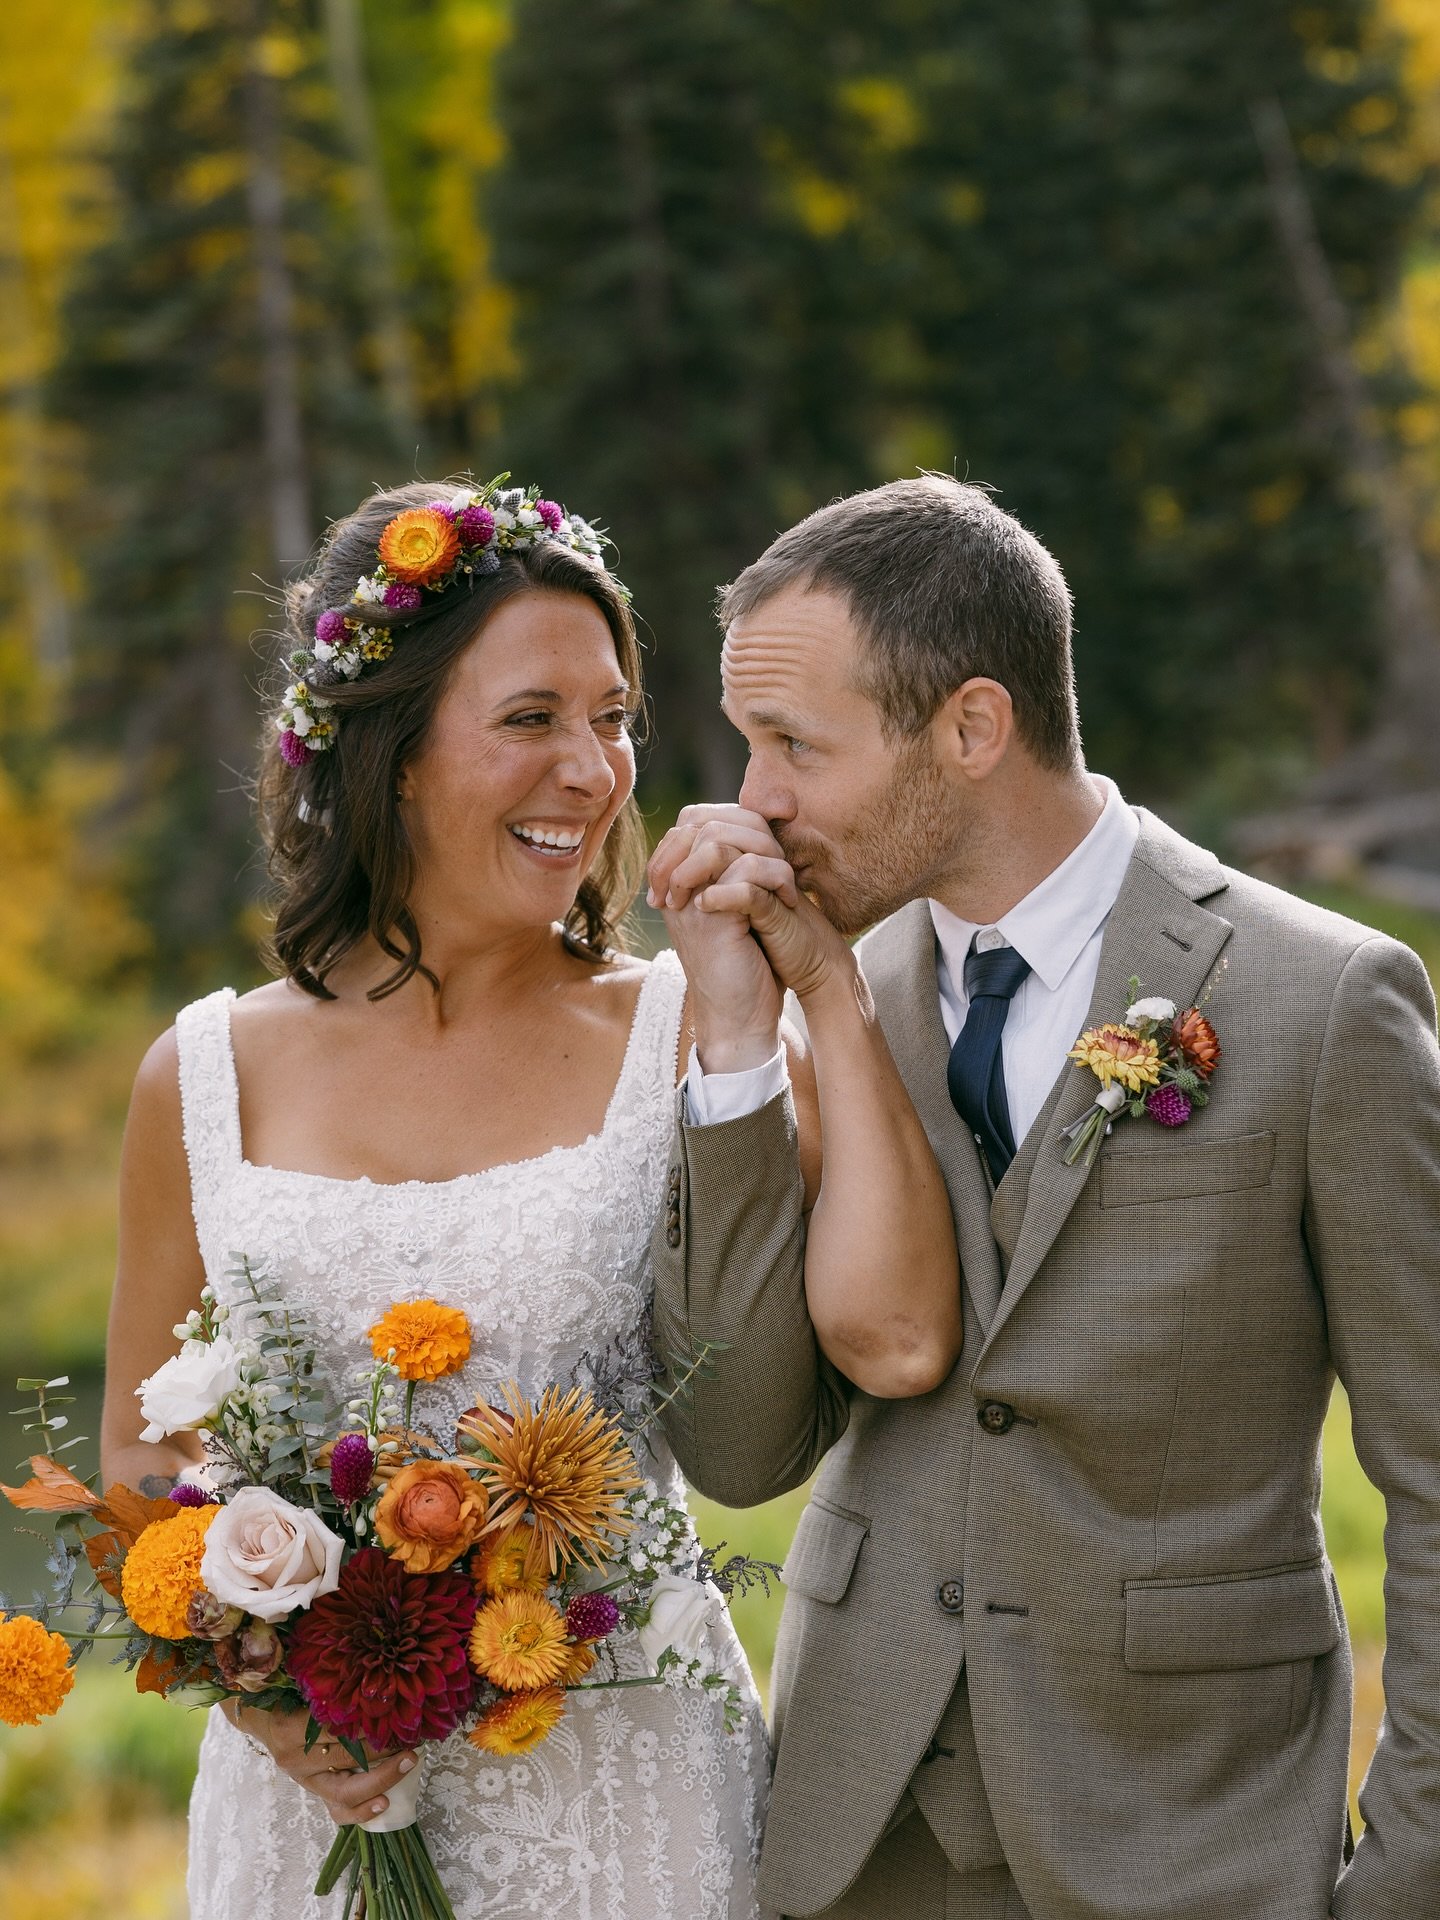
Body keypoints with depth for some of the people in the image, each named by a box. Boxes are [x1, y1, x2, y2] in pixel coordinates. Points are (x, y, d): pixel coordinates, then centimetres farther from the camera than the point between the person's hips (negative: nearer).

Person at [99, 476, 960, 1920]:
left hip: (618, 1782, -1)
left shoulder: (682, 1038, -6)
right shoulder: (211, 1077, -1)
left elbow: (898, 1342, -21)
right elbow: (142, 1448, 9)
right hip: (314, 1786, 1)